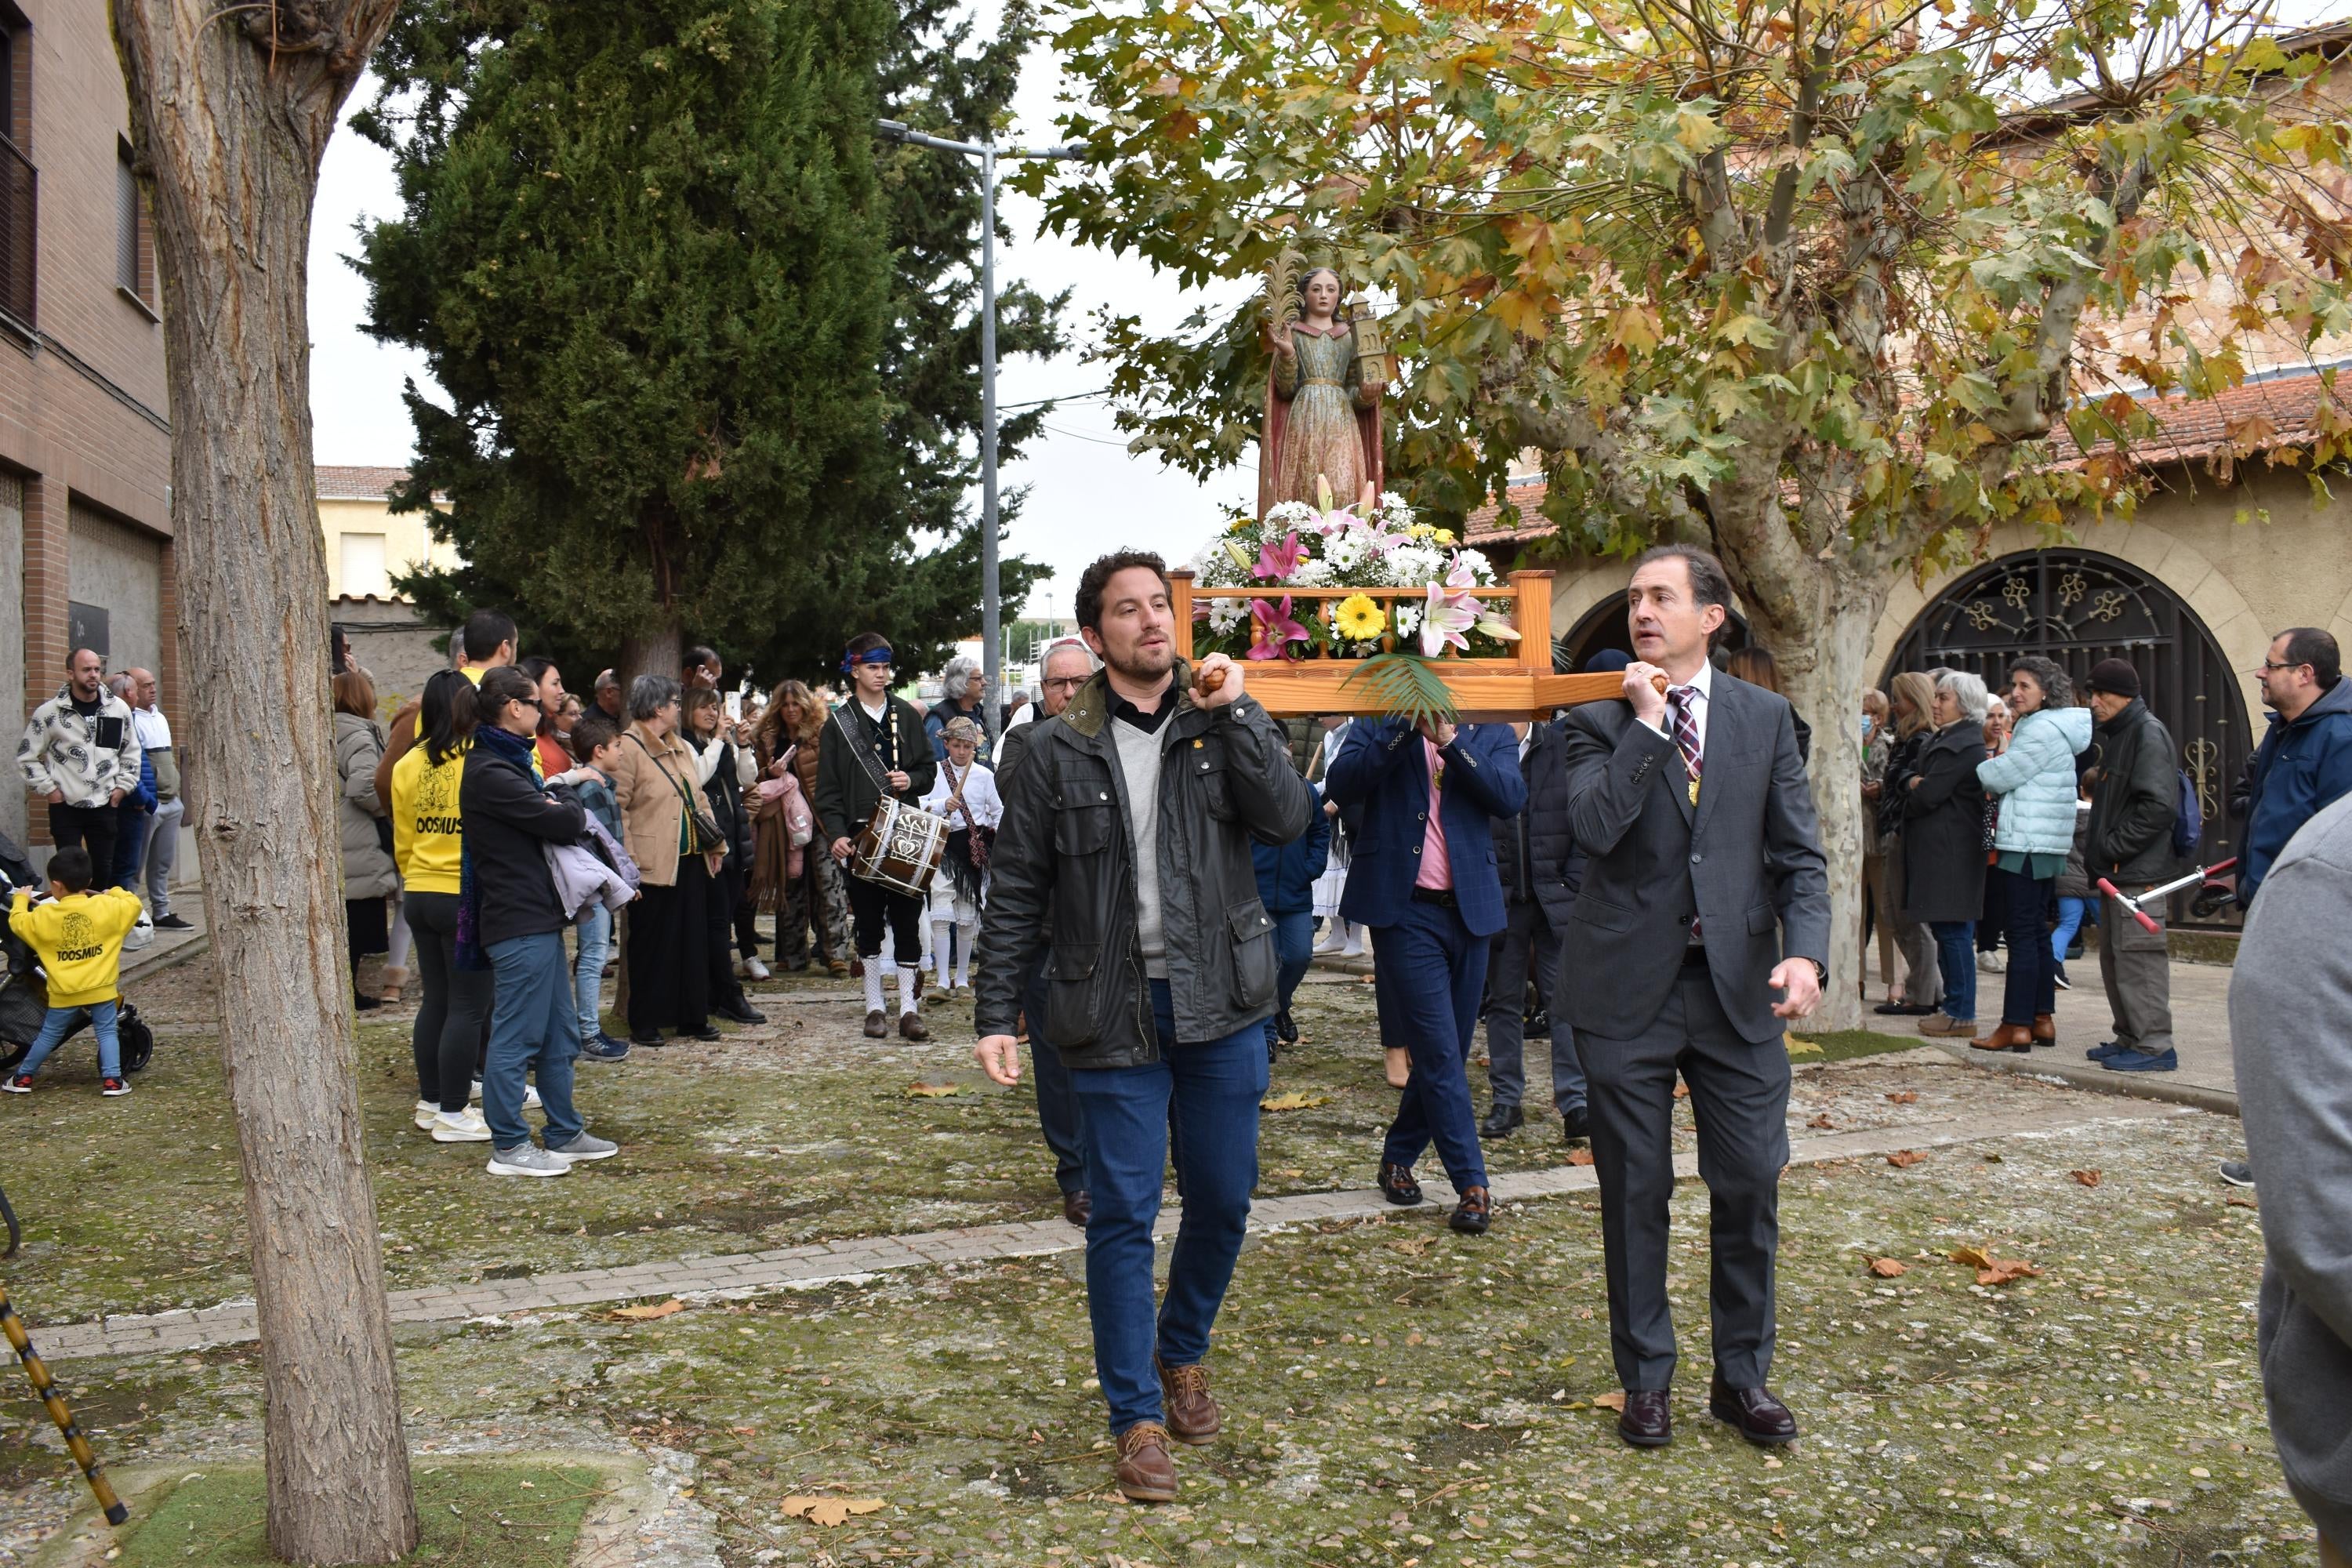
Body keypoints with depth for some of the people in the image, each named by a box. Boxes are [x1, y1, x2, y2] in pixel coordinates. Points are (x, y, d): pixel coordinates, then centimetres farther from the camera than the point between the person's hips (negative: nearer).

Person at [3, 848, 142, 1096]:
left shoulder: (45, 916, -7)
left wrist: (21, 899, 26)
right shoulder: (107, 908, -8)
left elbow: (18, 922, 9)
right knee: (107, 1032, 7)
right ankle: (112, 1080, -3)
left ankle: (23, 1078, 26)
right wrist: (115, 893, 23)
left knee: (48, 1035, 15)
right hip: (102, 989, -1)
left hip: (64, 993, 1)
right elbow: (133, 904, 6)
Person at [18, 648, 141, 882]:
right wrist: (48, 789, -5)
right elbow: (26, 757, 0)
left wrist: (123, 786, 4)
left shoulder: (118, 708, 1)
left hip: (105, 805, 2)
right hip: (65, 807, -2)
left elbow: (131, 752, 12)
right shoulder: (49, 713, -6)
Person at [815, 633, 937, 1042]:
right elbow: (828, 788, 0)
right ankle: (874, 1006, 14)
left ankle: (908, 1007, 5)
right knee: (868, 924, 6)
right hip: (861, 836, -1)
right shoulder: (839, 723, 4)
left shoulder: (906, 715, 9)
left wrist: (911, 780, -10)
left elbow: (929, 768, 13)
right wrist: (836, 834, -12)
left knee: (907, 921, 0)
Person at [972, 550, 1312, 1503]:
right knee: (1124, 1213, 0)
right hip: (1116, 1013, -2)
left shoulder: (1222, 723, 4)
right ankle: (1136, 1417, 14)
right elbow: (1016, 893, 1)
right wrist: (996, 1016, -3)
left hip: (1220, 1005, 2)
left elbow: (1287, 818, -12)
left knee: (1224, 1200, 11)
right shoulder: (1058, 752, -1)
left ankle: (1183, 1352, 37)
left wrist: (1233, 709, -17)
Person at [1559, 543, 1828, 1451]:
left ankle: (1742, 1377, 24)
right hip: (1630, 992, -1)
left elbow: (1799, 854, 3)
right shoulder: (1600, 722, 1)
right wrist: (1646, 722, -15)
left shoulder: (1765, 718, 7)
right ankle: (1645, 1382, 23)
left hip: (1738, 989, 2)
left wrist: (1806, 950, -13)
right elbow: (1595, 827, -17)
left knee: (1750, 1189, 6)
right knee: (1636, 1195, 7)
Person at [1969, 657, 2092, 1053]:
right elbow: (2008, 779, 18)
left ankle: (2017, 1026, -7)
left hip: (2025, 848, -11)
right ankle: (2043, 1019, 17)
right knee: (2036, 932, 13)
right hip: (2045, 848, 11)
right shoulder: (2032, 727, 18)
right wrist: (2004, 749, 4)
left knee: (2022, 935, -9)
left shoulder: (2043, 730, -14)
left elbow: (1996, 777, -15)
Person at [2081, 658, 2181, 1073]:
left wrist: (2113, 848, -17)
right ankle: (2130, 1037, 22)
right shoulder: (2115, 735, 19)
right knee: (2114, 956, 14)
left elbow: (2157, 804, -21)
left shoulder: (2148, 734, -12)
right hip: (2115, 870, 10)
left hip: (2137, 870, -10)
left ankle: (2154, 1045, -5)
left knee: (2137, 955, -9)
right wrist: (2098, 848, 14)